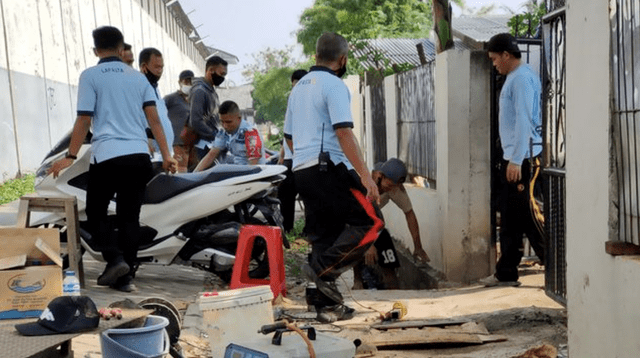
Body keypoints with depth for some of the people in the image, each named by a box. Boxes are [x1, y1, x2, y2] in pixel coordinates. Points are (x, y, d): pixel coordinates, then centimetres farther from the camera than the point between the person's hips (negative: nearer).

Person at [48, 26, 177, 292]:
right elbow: (153, 119, 7)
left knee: (96, 212, 12)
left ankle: (114, 258, -8)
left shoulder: (90, 76, 2)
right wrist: (166, 155, 8)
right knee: (129, 216, 8)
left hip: (107, 156, -4)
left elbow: (84, 120, -4)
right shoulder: (138, 77, 14)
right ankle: (124, 276, 8)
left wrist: (71, 156, 1)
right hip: (139, 157, 4)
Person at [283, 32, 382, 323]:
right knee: (370, 220, -6)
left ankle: (325, 304, 10)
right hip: (329, 168, -9)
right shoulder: (334, 85, -7)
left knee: (324, 234, 11)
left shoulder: (299, 88, 20)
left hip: (302, 170, 9)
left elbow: (289, 135, 24)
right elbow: (344, 133, -17)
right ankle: (324, 269, -14)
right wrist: (365, 175, -20)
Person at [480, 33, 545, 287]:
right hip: (514, 158, 10)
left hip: (522, 159, -10)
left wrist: (516, 161, -22)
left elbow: (524, 121, -20)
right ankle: (506, 273, 19)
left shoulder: (522, 78, -13)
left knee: (529, 217, -6)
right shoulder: (514, 78, 17)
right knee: (509, 218, 12)